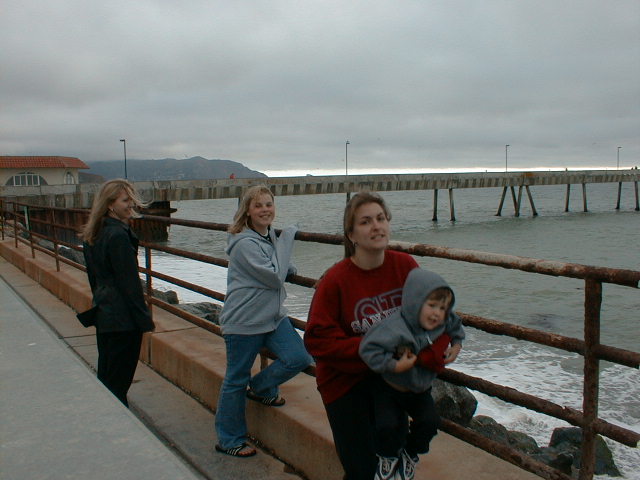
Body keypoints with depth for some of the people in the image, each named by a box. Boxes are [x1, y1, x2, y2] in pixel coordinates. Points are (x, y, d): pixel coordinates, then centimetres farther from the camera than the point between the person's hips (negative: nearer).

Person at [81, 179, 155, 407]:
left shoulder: (93, 235, 8)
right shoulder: (119, 236, -20)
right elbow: (130, 283, -20)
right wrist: (145, 319, -14)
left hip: (103, 314, 9)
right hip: (124, 319, -9)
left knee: (105, 375, 19)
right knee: (119, 380, 1)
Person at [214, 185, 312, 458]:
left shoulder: (270, 237, 7)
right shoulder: (245, 243, -20)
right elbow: (275, 276, -23)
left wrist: (287, 267, 5)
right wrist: (287, 240, -17)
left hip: (273, 316, 8)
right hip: (243, 321, -8)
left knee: (299, 358, -6)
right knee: (236, 380, 6)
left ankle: (261, 388, 22)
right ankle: (229, 441, 23)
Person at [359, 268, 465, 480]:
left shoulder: (444, 323, -12)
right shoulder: (395, 327, -35)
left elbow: (456, 327, 12)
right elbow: (368, 349, -35)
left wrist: (457, 345, -3)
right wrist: (395, 366, -33)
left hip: (420, 389, 5)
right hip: (390, 388, -5)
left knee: (429, 422, -7)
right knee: (387, 425, -17)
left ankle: (410, 454, 26)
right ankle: (388, 456, 20)